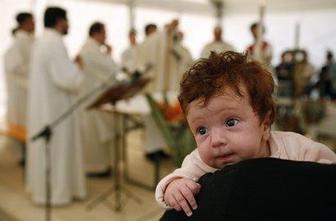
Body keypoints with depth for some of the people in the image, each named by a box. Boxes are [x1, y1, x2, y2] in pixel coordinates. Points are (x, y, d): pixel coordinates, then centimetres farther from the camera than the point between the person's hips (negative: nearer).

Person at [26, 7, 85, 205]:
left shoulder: (42, 41, 12)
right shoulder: (55, 42, -19)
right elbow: (65, 77, -26)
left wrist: (71, 65, 12)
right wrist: (77, 66, -8)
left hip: (43, 103, 10)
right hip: (54, 105, -10)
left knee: (46, 147, 17)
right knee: (56, 148, 0)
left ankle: (42, 187, 29)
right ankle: (56, 192, 9)